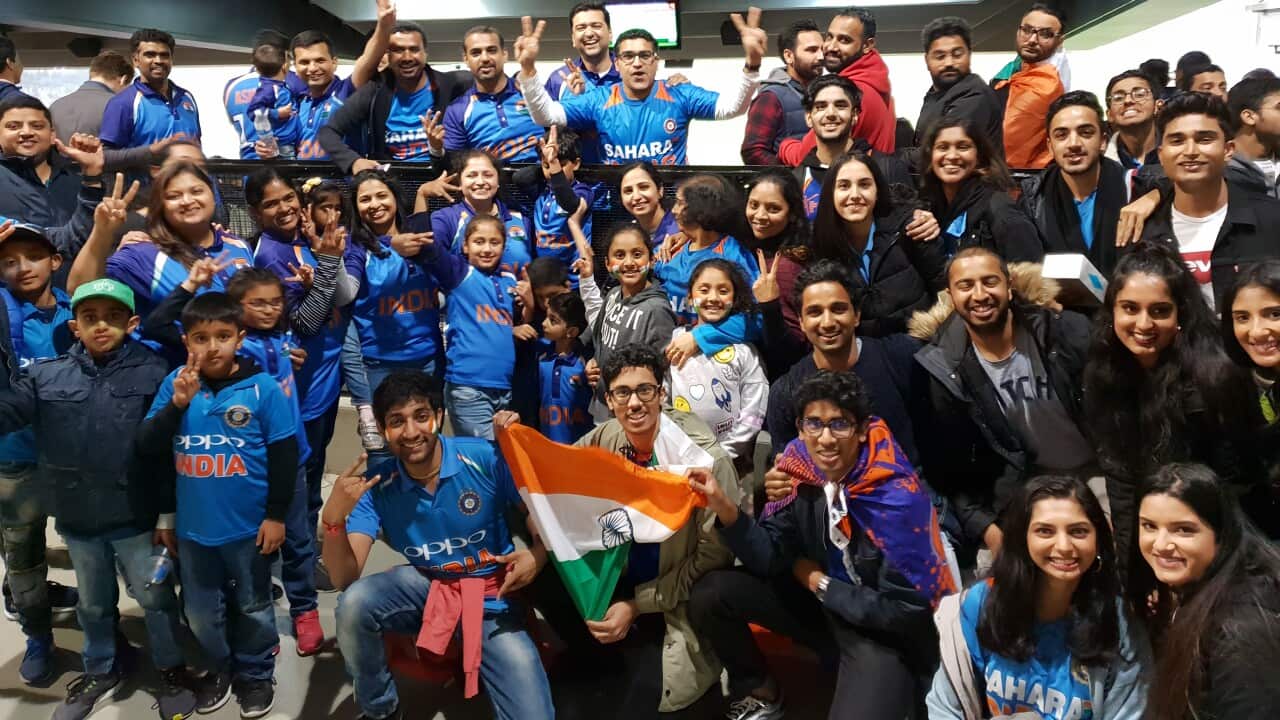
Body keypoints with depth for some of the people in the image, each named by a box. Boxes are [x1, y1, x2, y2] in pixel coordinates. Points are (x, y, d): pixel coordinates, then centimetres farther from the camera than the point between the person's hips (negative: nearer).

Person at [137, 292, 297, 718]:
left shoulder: (263, 388, -13)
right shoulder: (174, 384, -4)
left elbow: (284, 455, -8)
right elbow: (147, 446, -6)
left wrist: (276, 514, -7)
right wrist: (176, 404, -21)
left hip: (249, 526, -3)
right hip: (193, 527, 3)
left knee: (253, 608, 15)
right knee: (201, 611, 18)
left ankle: (255, 674, 35)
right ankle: (218, 668, 41)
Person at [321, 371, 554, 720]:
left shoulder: (486, 459, -20)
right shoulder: (375, 487, -14)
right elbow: (345, 580, -19)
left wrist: (537, 556, -27)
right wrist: (334, 519, -36)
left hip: (491, 596, -2)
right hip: (425, 585, 2)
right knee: (353, 604, -27)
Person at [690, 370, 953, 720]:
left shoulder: (897, 498, -27)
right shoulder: (800, 470, -10)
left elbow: (908, 608, -23)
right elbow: (772, 557, -9)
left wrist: (821, 583, -14)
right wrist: (725, 509, -25)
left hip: (888, 630, -5)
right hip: (823, 602, 6)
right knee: (710, 593, -9)